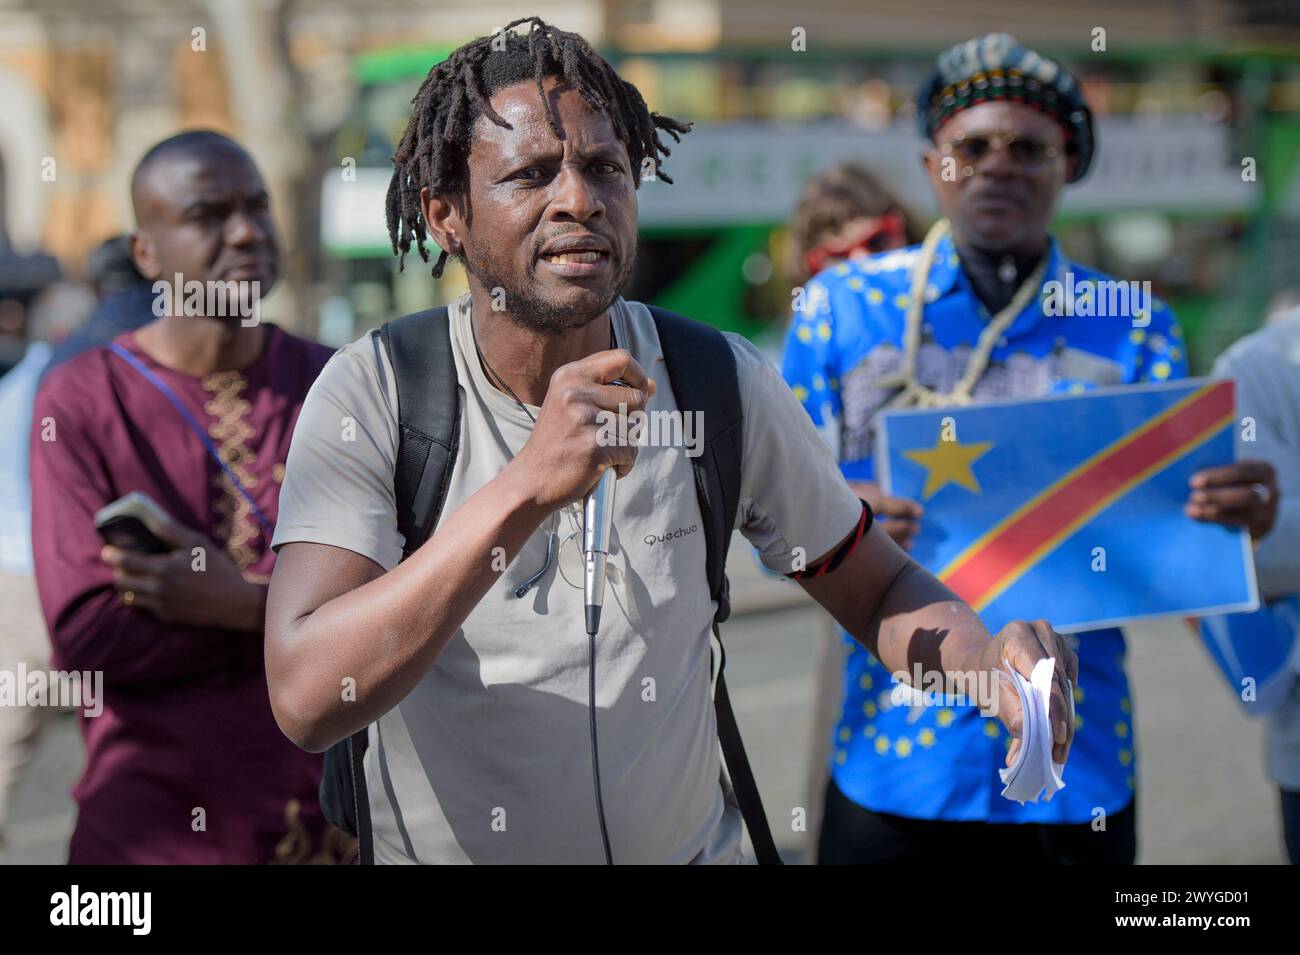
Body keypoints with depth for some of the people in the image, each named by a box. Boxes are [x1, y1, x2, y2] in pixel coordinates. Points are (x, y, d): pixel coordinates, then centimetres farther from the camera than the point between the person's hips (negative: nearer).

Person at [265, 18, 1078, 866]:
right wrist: (526, 487, -36)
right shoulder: (373, 391, -16)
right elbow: (306, 701, -26)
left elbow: (879, 590, 2)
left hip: (689, 844, 3)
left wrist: (987, 659, -20)